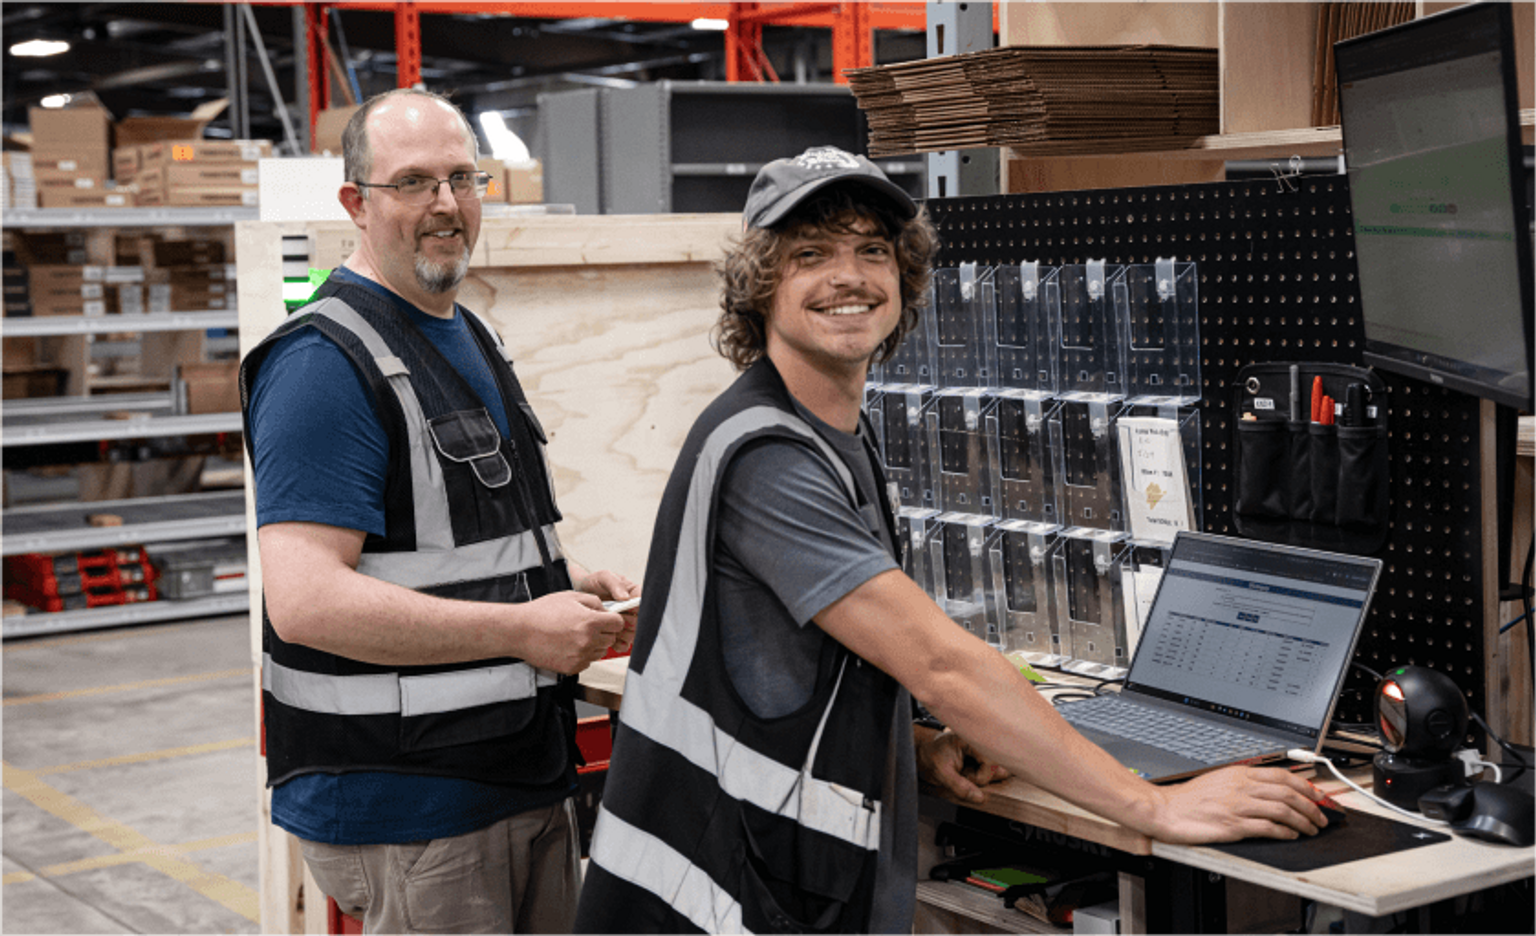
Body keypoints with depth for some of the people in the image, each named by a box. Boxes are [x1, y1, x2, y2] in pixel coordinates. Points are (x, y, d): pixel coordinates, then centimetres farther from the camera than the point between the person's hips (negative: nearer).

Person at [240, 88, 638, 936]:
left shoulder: (471, 339, 15)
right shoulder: (326, 362, -16)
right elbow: (306, 601, -26)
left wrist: (564, 582, 6)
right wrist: (523, 628, -22)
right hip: (402, 811, -9)